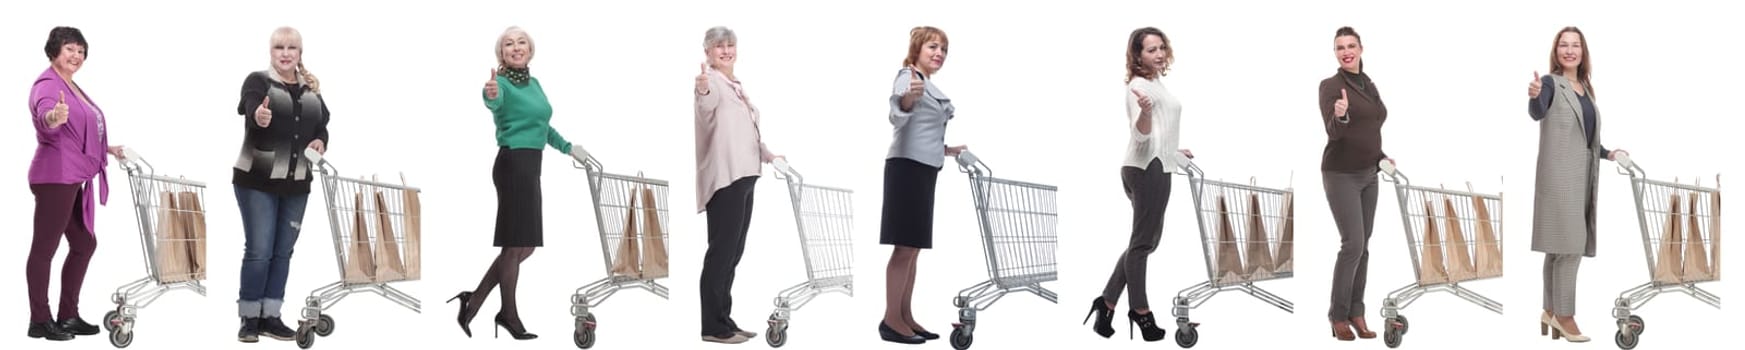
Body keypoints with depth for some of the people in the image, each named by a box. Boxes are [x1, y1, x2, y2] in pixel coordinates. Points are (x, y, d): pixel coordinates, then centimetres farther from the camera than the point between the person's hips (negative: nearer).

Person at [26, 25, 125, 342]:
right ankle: (40, 321, -2)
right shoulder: (47, 85, -12)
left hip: (74, 179, 10)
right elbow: (44, 117, -35)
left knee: (85, 244, 14)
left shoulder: (72, 87, 19)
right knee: (44, 248, -5)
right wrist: (54, 117, -56)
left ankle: (68, 315, 22)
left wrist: (107, 149, 33)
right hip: (55, 177, -10)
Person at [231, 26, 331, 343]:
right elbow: (251, 114, -28)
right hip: (257, 180, -5)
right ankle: (249, 319, 4)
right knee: (259, 251, -6)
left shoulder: (310, 88, 8)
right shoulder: (258, 81, -8)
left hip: (296, 183, 5)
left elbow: (322, 126, 15)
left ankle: (271, 316, 17)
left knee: (283, 252, 9)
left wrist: (320, 142, -8)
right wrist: (259, 118, -51)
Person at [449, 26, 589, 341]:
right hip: (513, 164, -9)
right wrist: (490, 94, -61)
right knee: (516, 245, -3)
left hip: (529, 166, 9)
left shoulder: (534, 83, 13)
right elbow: (494, 101, -38)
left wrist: (568, 147, 37)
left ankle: (474, 301, 16)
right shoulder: (503, 83, -12)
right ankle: (509, 317, 7)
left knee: (524, 245, 11)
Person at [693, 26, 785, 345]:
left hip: (743, 175, 10)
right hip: (724, 176, -10)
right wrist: (702, 91, -57)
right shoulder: (711, 81, -10)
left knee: (733, 252, 13)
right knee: (722, 250, -10)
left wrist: (767, 154, 38)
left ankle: (723, 319, 19)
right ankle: (713, 325, -8)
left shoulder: (736, 85, 19)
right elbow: (707, 105, -35)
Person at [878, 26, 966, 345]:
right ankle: (891, 321, -9)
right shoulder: (909, 77, -11)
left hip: (924, 169, 10)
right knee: (905, 247, -10)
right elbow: (897, 116, -31)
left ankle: (905, 317, 15)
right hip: (908, 167, -10)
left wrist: (946, 150, 33)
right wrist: (907, 99, -52)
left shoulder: (930, 86, 17)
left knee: (913, 248, 11)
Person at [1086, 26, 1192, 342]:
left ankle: (1108, 304, 12)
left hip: (1156, 168, 10)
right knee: (1143, 242, -4)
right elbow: (1141, 133, -24)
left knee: (1146, 241, 12)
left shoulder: (1156, 82, 16)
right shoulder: (1140, 86, -14)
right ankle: (1141, 311, 2)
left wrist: (1173, 150, 41)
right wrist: (1145, 111, -44)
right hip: (1147, 169, -10)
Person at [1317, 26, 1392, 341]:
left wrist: (1382, 157, 8)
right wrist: (1340, 115, -41)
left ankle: (1356, 314, 10)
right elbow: (1333, 133, -22)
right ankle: (1338, 315, -2)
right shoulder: (1330, 86, -11)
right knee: (1353, 244, -12)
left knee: (1364, 245, 5)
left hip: (1368, 174, 7)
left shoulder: (1369, 85, 11)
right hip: (1341, 175, -7)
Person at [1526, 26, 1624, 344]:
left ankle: (1552, 311, 16)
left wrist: (1608, 153, 15)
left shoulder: (1585, 88, 15)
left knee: (1560, 247, 11)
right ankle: (1564, 315, -6)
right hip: (1560, 175, -7)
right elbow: (1537, 113, -30)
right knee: (1570, 245, -11)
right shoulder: (1551, 83, -8)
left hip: (1582, 175, 7)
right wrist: (1533, 97, -50)